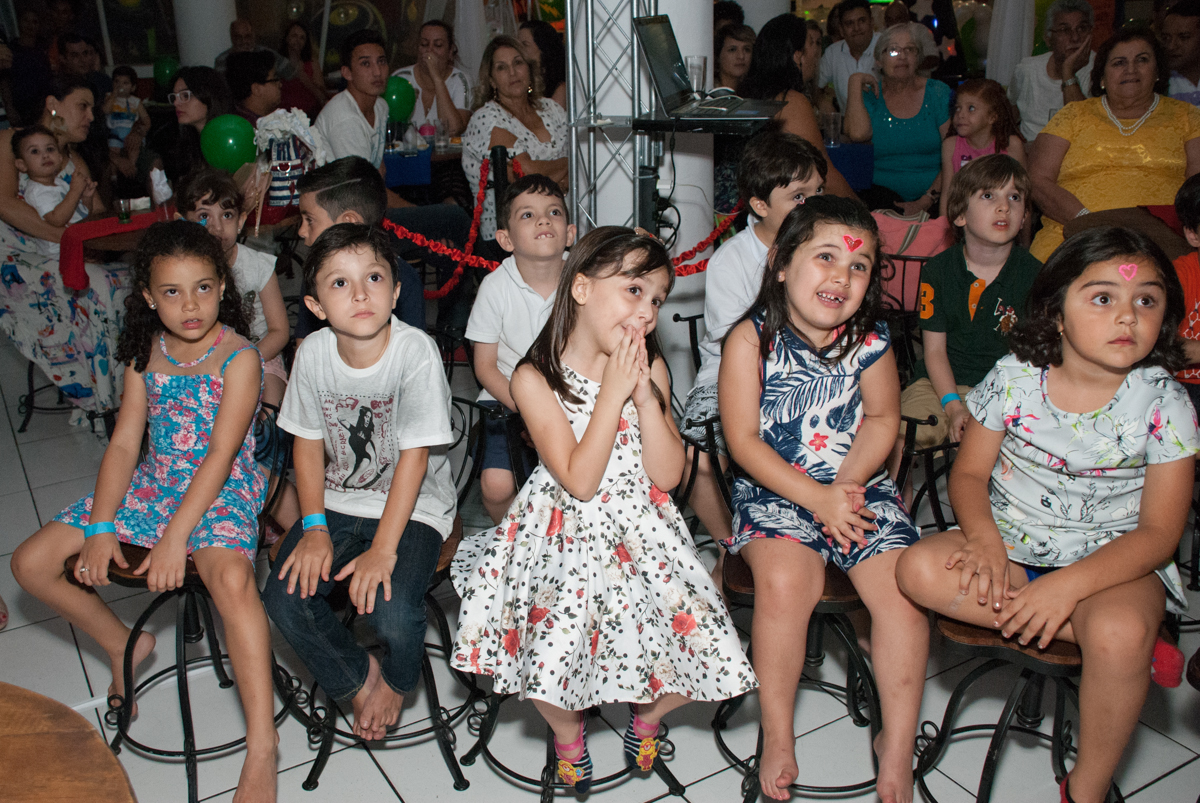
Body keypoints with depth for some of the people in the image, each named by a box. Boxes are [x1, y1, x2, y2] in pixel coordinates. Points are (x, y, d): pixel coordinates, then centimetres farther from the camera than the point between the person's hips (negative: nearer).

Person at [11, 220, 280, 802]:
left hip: (223, 492, -6)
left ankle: (261, 748, -32)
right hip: (153, 485, 7)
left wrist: (176, 537, -24)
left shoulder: (239, 357, -13)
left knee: (231, 577, -37)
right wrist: (99, 527, -8)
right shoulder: (146, 354, 4)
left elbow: (220, 455, -19)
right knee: (31, 563, -1)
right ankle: (124, 644, 22)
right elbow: (124, 443, 3)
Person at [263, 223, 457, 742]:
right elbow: (309, 442, 3)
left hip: (412, 507, -4)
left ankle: (397, 680, 14)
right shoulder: (313, 353, -7)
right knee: (285, 598, -15)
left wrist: (383, 549, -21)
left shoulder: (416, 353, -21)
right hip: (338, 501, 5)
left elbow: (415, 454, -19)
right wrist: (315, 528, -7)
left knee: (392, 612, -25)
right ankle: (358, 677, 14)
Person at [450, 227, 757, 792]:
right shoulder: (534, 378, -9)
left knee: (703, 649, -7)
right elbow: (579, 481, -17)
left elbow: (668, 475, -4)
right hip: (567, 538, -3)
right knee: (552, 655, -17)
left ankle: (647, 711, 29)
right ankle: (568, 730, 22)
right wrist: (612, 391, -19)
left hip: (644, 532, 3)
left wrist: (645, 393, -13)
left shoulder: (650, 369, 2)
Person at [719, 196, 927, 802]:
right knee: (785, 581, -28)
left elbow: (882, 420, 9)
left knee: (900, 588, -17)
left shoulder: (870, 341, -1)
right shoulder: (751, 339, -11)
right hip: (773, 488, -3)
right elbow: (743, 439, -11)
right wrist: (815, 499, -18)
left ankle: (897, 744, 3)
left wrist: (843, 488, -8)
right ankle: (777, 737, -7)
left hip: (856, 486, 3)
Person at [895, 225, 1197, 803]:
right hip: (1012, 544, 3)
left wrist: (1068, 585, -27)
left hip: (1113, 558, -2)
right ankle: (1118, 643, -17)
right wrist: (984, 536, -21)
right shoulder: (1014, 377, -6)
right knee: (920, 569, -25)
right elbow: (969, 472, 2)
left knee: (1119, 633, -35)